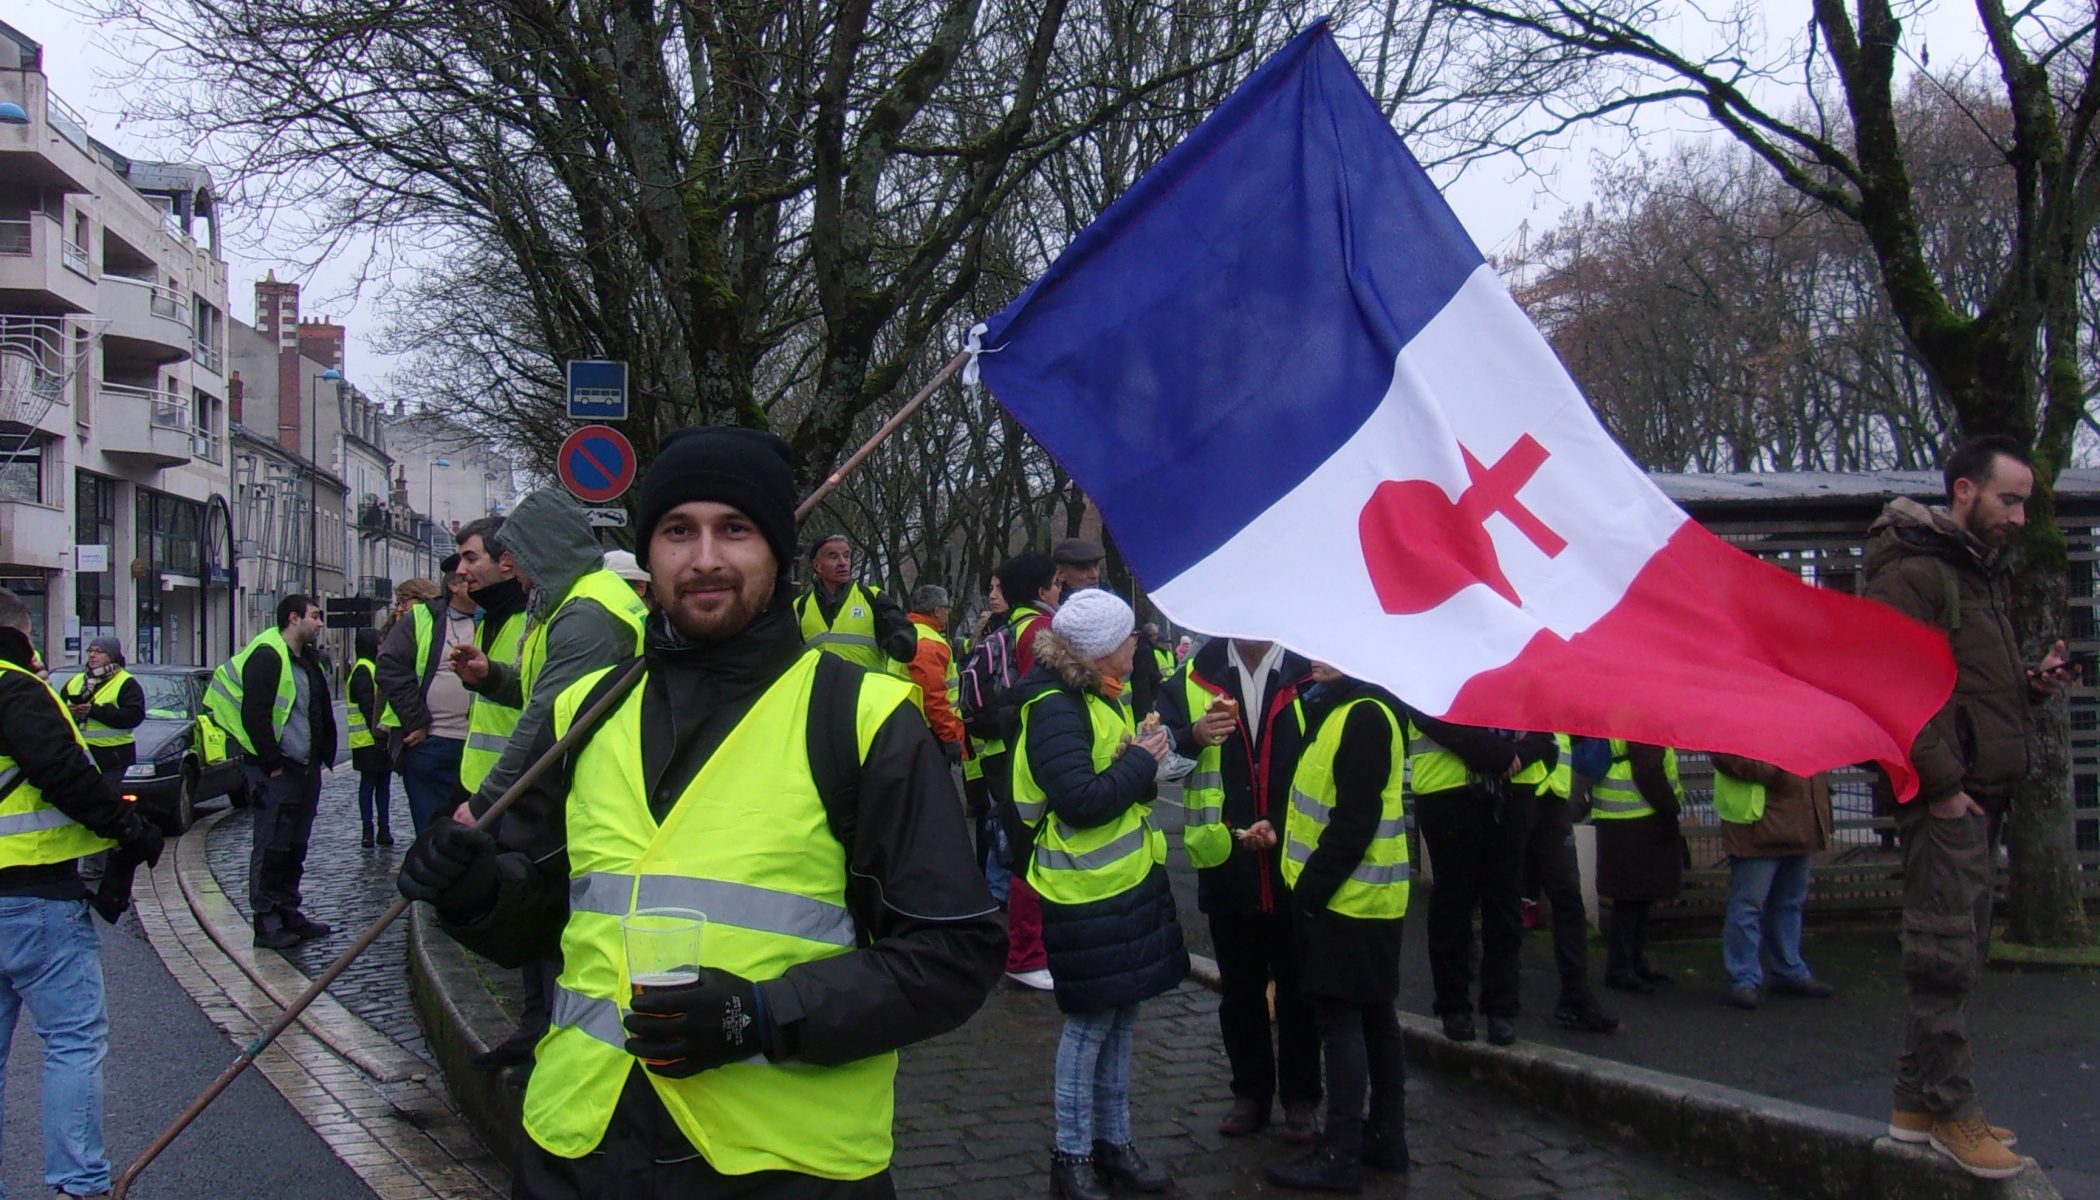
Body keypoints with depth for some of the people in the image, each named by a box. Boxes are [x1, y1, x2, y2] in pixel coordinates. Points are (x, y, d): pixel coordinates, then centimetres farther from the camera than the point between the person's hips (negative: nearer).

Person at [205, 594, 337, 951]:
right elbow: (254, 716, -19)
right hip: (276, 772, -9)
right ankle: (267, 922, 1)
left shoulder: (307, 660, 16)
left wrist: (322, 757, 14)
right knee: (271, 847, -4)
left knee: (295, 847, 14)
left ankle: (289, 914, 22)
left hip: (305, 769, 9)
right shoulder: (266, 656, -13)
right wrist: (272, 765, -18)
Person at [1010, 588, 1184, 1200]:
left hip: (1125, 881, 9)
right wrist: (1140, 762, -14)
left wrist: (1142, 758, -5)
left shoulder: (1096, 698, 12)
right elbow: (1081, 800, -26)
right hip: (1086, 894, -9)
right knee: (1089, 1024, 0)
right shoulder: (1054, 709, -18)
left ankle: (1113, 1143, 26)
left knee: (1119, 1017, 15)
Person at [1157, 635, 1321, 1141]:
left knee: (1298, 987, 12)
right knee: (1239, 989, 15)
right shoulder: (1196, 675, 2)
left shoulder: (1312, 673, -6)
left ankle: (1301, 1096, 26)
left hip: (1296, 866, -2)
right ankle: (1250, 1090, 30)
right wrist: (1194, 736, -17)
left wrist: (1282, 824, -11)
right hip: (1227, 863, 2)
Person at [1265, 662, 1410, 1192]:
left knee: (1340, 1019, -3)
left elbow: (1355, 822, -22)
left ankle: (1340, 1156, 4)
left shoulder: (1365, 715, -19)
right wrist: (1284, 831, 9)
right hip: (1369, 897, 10)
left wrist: (1310, 890, -17)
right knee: (1373, 1015, 15)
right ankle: (1386, 1137, 25)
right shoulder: (1338, 707, 11)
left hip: (1347, 900, -10)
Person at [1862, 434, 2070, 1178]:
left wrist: (2034, 684, 8)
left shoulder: (1987, 574, 21)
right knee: (1946, 957, -5)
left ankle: (1919, 1102, 20)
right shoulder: (1913, 573, -12)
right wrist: (1940, 784, -21)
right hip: (1942, 798, -10)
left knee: (1958, 955, 12)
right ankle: (1947, 1111, 3)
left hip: (1980, 795, 10)